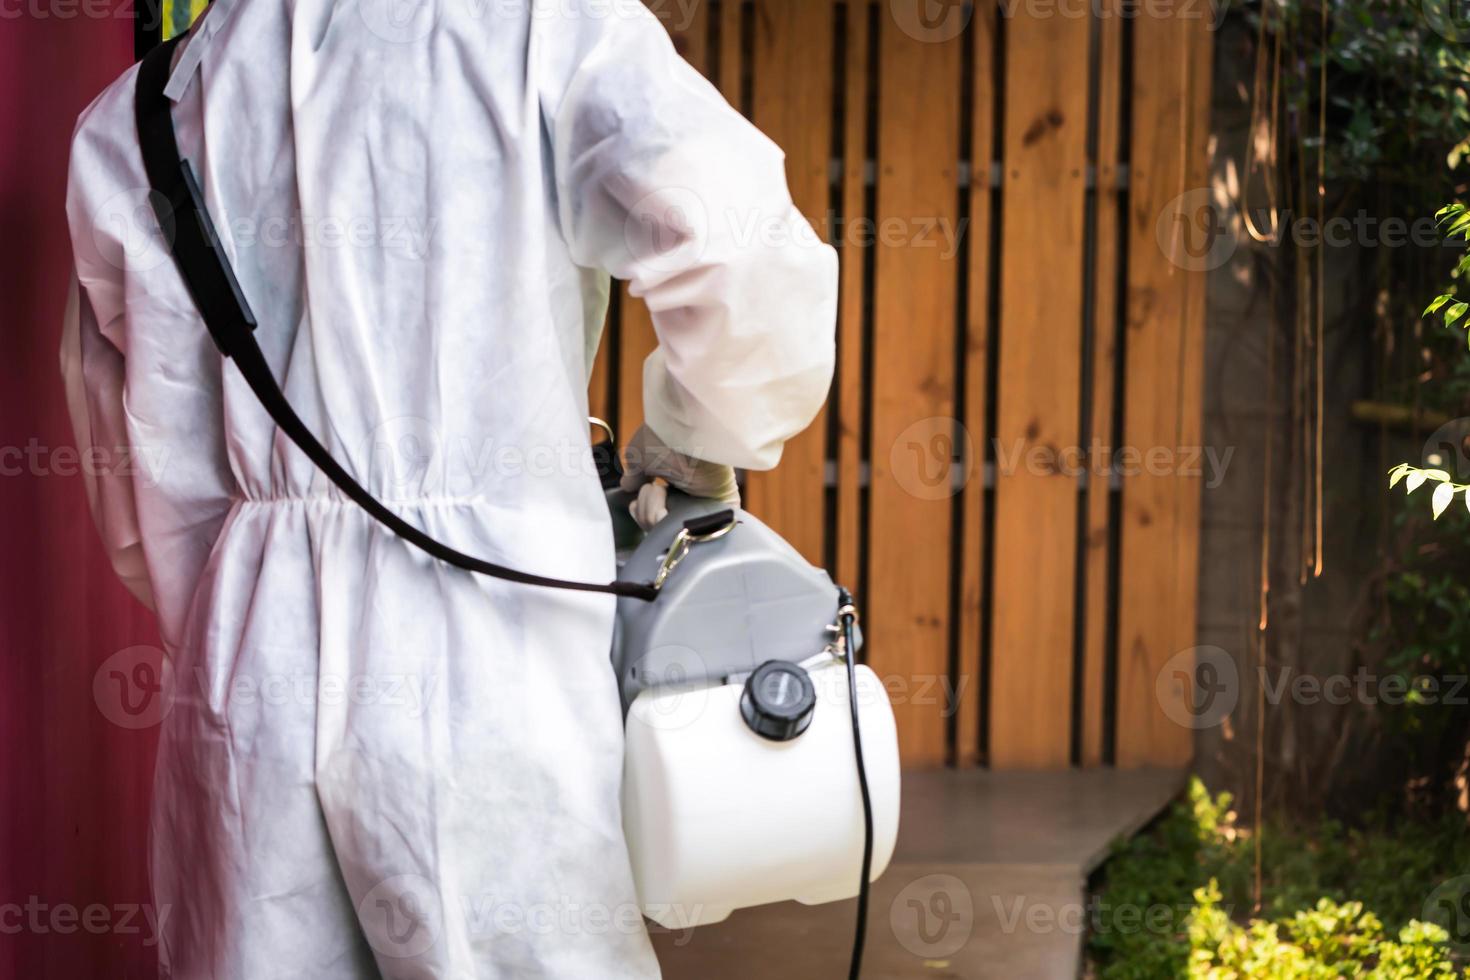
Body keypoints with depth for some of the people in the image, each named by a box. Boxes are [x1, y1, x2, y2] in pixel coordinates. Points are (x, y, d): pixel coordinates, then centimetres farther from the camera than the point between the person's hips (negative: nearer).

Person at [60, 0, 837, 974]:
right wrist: (696, 445, 5)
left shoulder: (139, 108, 12)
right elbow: (747, 262, -15)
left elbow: (151, 462, 14)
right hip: (485, 665, -4)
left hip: (252, 674, 4)